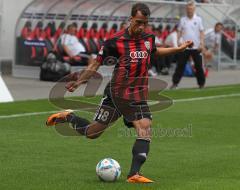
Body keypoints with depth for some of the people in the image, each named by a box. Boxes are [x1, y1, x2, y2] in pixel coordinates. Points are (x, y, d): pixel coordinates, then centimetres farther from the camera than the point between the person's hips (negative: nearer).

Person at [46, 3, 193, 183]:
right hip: (116, 92, -4)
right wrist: (78, 81, -10)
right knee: (92, 133, 4)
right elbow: (96, 63, -3)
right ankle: (69, 117, 34)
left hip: (138, 95, 4)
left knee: (145, 129, -18)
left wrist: (179, 48, 29)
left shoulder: (149, 38, 4)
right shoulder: (115, 41, -11)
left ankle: (134, 174, -20)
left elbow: (154, 51, 30)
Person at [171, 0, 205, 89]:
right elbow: (179, 32, 9)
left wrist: (201, 43, -10)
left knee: (198, 66, 2)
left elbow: (201, 32, 0)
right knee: (180, 65, 0)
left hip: (196, 47, -1)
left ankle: (201, 83, 11)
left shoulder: (198, 19, 1)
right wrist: (178, 41, -4)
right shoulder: (182, 20, 6)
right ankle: (175, 82, 4)